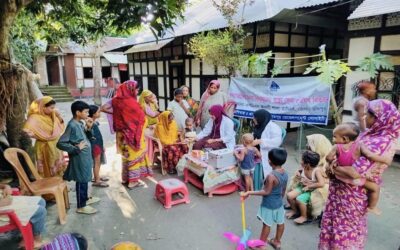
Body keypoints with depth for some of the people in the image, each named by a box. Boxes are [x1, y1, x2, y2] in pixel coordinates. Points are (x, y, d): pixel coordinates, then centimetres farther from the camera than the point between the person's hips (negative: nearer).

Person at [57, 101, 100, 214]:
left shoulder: (81, 123, 5)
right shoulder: (72, 125, -22)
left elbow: (86, 137, 16)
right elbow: (60, 143, -24)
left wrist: (89, 128, 0)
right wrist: (76, 148, -23)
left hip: (85, 156, 9)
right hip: (79, 158, -9)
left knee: (85, 179, 22)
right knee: (81, 181, 3)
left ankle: (85, 198, 40)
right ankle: (81, 206, 17)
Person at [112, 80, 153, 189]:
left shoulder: (117, 101, -1)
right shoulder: (131, 103, -21)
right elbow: (141, 118, -13)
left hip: (122, 134, 7)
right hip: (132, 135, -7)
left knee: (126, 156, 20)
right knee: (134, 157, 5)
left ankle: (125, 178, 30)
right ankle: (133, 181, 12)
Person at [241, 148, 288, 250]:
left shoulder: (271, 176, -30)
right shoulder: (285, 173, -6)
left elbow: (266, 192, -24)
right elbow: (283, 190, 5)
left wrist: (249, 193, -21)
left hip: (269, 204, -7)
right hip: (279, 203, 7)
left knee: (267, 224, 9)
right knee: (280, 222, 20)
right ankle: (277, 241, 40)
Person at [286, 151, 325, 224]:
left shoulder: (317, 170, -26)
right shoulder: (304, 168, -8)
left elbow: (321, 184, -37)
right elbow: (300, 171, 18)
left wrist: (308, 186, -28)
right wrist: (298, 172, -7)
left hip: (312, 191, -6)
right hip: (302, 187, 6)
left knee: (299, 199, -27)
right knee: (289, 195, -10)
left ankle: (304, 217, 0)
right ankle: (294, 210, 18)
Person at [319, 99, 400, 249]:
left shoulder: (380, 144, -28)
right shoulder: (374, 135, 1)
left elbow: (356, 171, -32)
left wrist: (333, 168, -16)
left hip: (351, 193, -8)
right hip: (348, 189, 8)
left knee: (344, 227, 12)